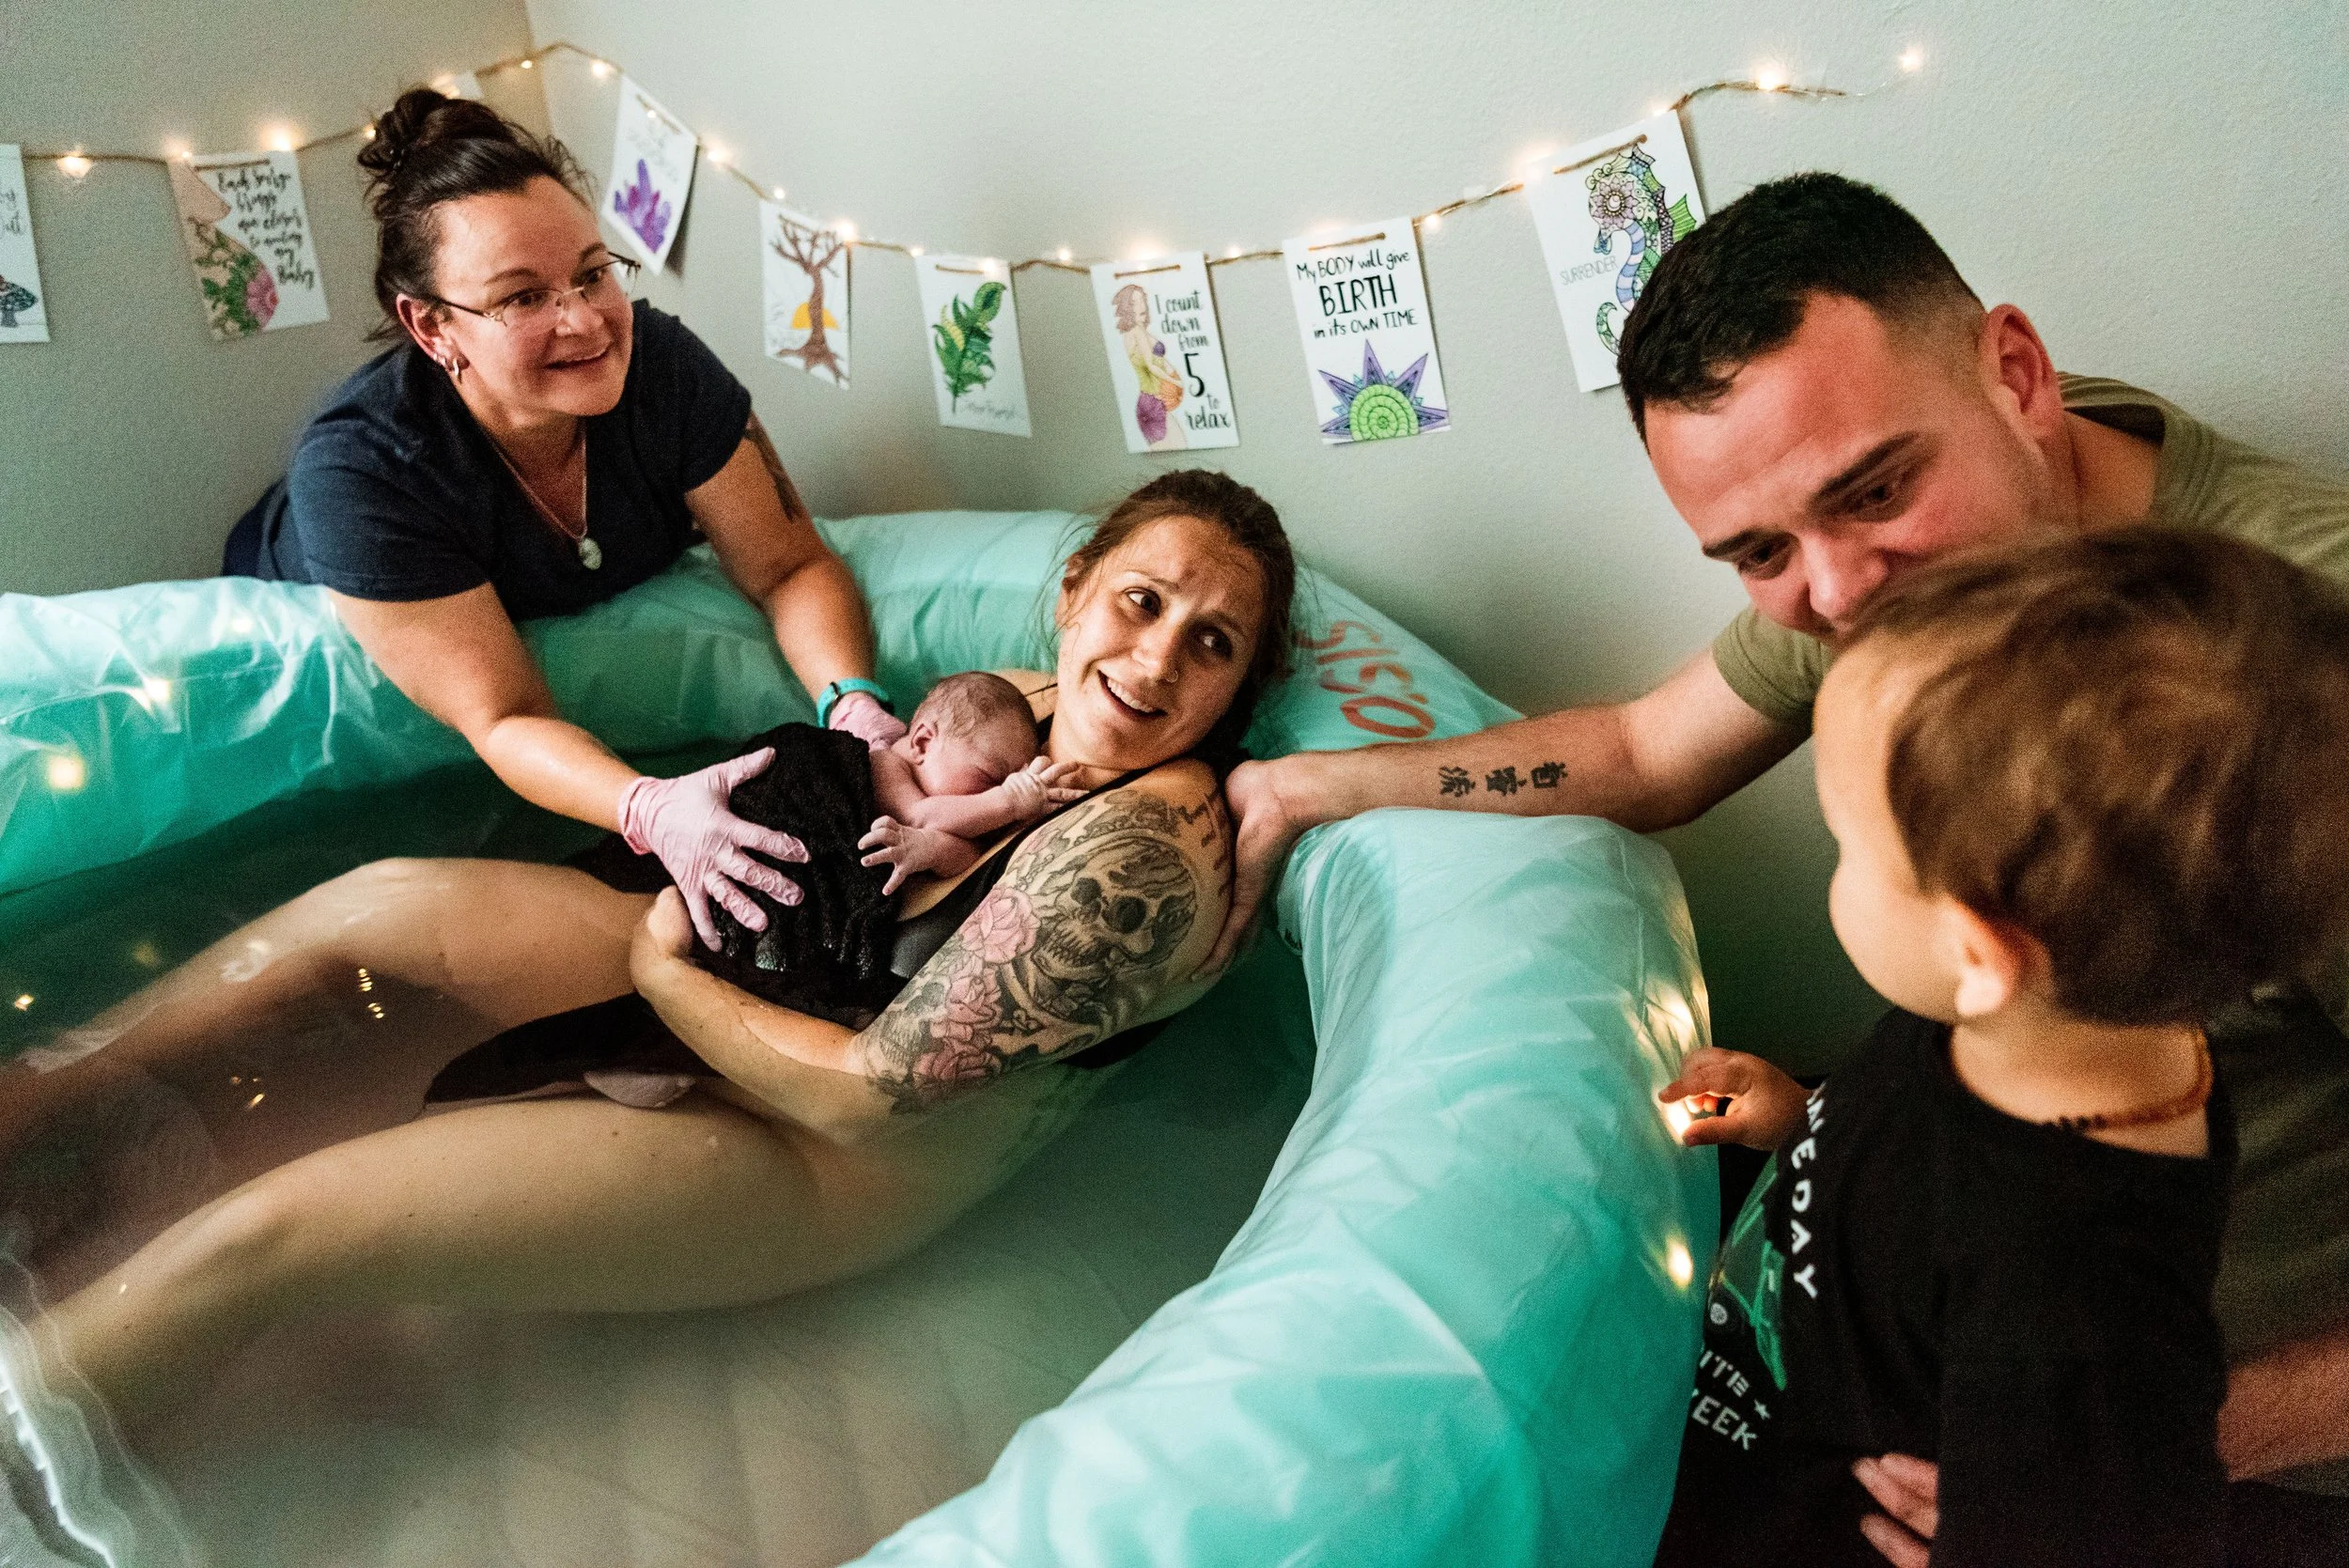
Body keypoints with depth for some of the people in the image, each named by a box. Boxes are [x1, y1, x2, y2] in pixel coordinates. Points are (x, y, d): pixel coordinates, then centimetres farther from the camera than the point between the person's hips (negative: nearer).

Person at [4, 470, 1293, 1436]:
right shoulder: (1033, 709, 0)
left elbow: (873, 1091, -25)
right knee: (381, 905, -5)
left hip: (835, 1163, -8)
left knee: (263, 1233, -13)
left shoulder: (1132, 856, -27)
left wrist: (663, 970, -11)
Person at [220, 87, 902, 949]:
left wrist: (852, 701, -49)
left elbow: (791, 569, -28)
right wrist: (652, 810, -62)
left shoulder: (661, 364, -32)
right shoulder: (355, 472, -43)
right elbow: (506, 720, -42)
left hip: (576, 614, 3)